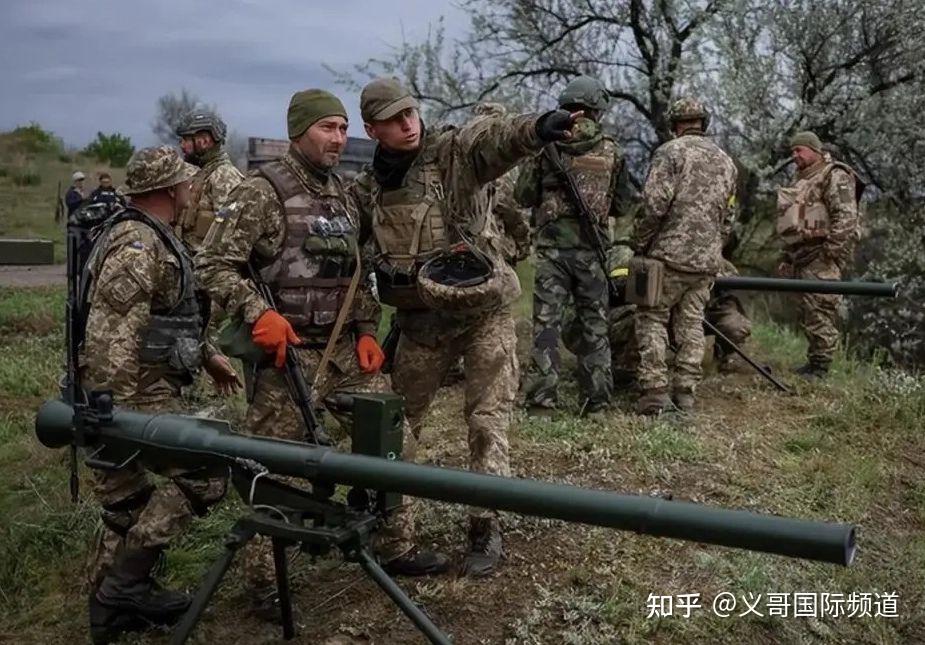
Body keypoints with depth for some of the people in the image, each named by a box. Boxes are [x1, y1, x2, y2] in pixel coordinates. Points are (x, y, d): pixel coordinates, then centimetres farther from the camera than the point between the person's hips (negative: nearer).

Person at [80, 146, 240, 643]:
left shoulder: (148, 237, 16)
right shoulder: (136, 245, -18)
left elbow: (168, 314, 27)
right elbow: (110, 338, -25)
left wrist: (207, 355, 30)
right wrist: (121, 416, -26)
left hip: (143, 388, 10)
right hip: (136, 394, -10)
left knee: (128, 503, 15)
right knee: (205, 472, -7)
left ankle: (112, 602, 26)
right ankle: (125, 582, 0)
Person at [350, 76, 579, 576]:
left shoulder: (454, 151, -11)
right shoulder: (366, 190, 2)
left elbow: (497, 138, -33)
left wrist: (538, 128, -54)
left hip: (484, 311, -4)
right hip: (421, 322, 4)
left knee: (488, 422, -3)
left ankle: (485, 526, 12)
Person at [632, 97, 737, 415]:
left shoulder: (670, 151, -5)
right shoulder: (726, 161, 16)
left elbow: (655, 205, -15)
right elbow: (727, 217, 17)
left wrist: (639, 244, -4)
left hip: (670, 254, -6)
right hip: (707, 260, 6)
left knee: (652, 319, 1)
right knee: (691, 324, 10)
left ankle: (654, 389, -7)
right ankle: (685, 391, 9)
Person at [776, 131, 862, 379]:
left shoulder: (834, 177, -5)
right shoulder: (801, 181, 24)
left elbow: (846, 218, -16)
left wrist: (830, 253, -21)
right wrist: (787, 258, 24)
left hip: (821, 258, -9)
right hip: (802, 258, 9)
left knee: (820, 313, -9)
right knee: (808, 313, 11)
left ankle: (820, 368, -5)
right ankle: (814, 362, 17)